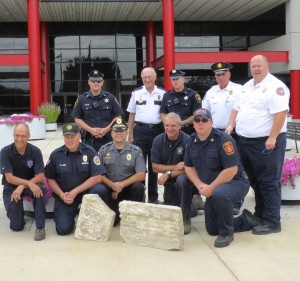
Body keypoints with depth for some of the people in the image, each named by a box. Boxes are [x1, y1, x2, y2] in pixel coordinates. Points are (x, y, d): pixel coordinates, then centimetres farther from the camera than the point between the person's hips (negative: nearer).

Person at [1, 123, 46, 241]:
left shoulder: (35, 151, -14)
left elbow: (41, 177, -17)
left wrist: (22, 186, -30)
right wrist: (29, 183, -36)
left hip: (31, 184, 1)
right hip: (11, 188, -1)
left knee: (39, 189, -36)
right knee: (16, 226, -11)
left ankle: (40, 226, -22)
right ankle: (16, 211, 25)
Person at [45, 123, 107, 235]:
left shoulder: (89, 152, -10)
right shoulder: (56, 155, -5)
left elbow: (97, 177, -15)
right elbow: (50, 179, 3)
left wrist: (75, 192, -18)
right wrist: (62, 195, -12)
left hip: (85, 190, 0)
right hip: (64, 195, 0)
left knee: (100, 190, -33)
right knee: (63, 229, -17)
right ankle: (71, 214, 19)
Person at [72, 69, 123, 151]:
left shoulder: (110, 98, 3)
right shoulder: (82, 99, 4)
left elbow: (117, 117, 5)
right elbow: (77, 119, 4)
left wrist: (107, 129, -10)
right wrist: (91, 130, -10)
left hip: (107, 139, 0)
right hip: (89, 139, 0)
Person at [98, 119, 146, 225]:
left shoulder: (136, 151, -3)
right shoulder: (104, 150, 4)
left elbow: (141, 175, -10)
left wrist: (122, 184, -18)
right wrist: (112, 184, -18)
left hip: (129, 187, -1)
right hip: (110, 189, 1)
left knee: (138, 187, -33)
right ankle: (117, 211, 13)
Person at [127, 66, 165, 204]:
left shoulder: (162, 94, 4)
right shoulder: (136, 93, 5)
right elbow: (132, 115, 9)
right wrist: (130, 133, 5)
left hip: (157, 131, 0)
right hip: (140, 130, 0)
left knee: (154, 164, 9)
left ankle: (153, 197, 18)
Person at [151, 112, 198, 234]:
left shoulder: (187, 141, -22)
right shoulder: (158, 140, -9)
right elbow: (155, 167, -9)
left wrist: (168, 173, -27)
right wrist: (175, 167, -21)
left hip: (185, 178, -4)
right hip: (169, 182, 5)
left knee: (181, 180, -38)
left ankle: (186, 218, -21)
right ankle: (192, 205, 35)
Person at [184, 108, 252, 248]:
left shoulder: (223, 140, -21)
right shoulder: (192, 141, -1)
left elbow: (231, 170, -27)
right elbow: (188, 167, 7)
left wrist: (211, 188, -23)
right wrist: (200, 185, -10)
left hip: (235, 183, -7)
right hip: (212, 189, 8)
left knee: (220, 194, -42)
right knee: (212, 230, 11)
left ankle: (226, 233, -17)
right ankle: (246, 220, 33)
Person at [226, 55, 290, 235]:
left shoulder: (275, 86, -12)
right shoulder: (247, 86, 16)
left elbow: (280, 113, -20)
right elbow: (237, 108, 22)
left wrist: (272, 138, -24)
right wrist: (231, 125, 7)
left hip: (265, 143, -8)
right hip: (245, 142, 9)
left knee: (269, 183, -3)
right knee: (255, 181, 16)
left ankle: (272, 222, 3)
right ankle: (260, 215, 28)